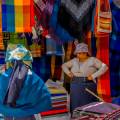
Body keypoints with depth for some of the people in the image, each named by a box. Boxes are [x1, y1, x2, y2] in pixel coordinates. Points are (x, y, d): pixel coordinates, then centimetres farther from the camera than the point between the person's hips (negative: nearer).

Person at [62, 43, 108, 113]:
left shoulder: (92, 60, -6)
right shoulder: (75, 61, 7)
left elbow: (104, 67, -13)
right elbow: (64, 66, 16)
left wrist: (93, 76, -19)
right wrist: (68, 72, -2)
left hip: (88, 87, -4)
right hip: (76, 87, 4)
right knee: (76, 107, 4)